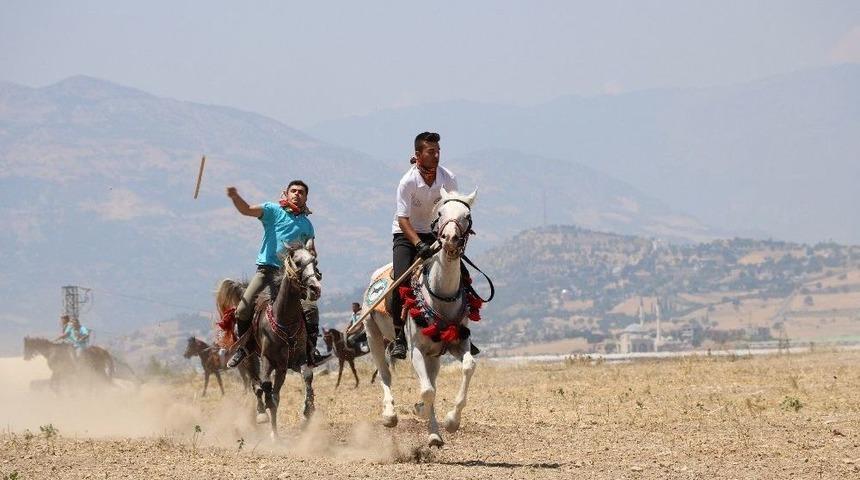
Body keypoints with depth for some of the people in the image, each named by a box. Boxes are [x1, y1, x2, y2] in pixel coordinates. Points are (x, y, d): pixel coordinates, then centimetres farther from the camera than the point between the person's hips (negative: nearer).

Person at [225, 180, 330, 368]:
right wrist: (235, 197, -30)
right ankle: (243, 347, 10)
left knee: (311, 308, -17)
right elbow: (246, 210, -11)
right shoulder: (273, 210, 4)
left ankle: (312, 352, -8)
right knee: (243, 309, -12)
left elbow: (311, 254, 28)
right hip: (267, 268, -2)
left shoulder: (307, 224, 16)